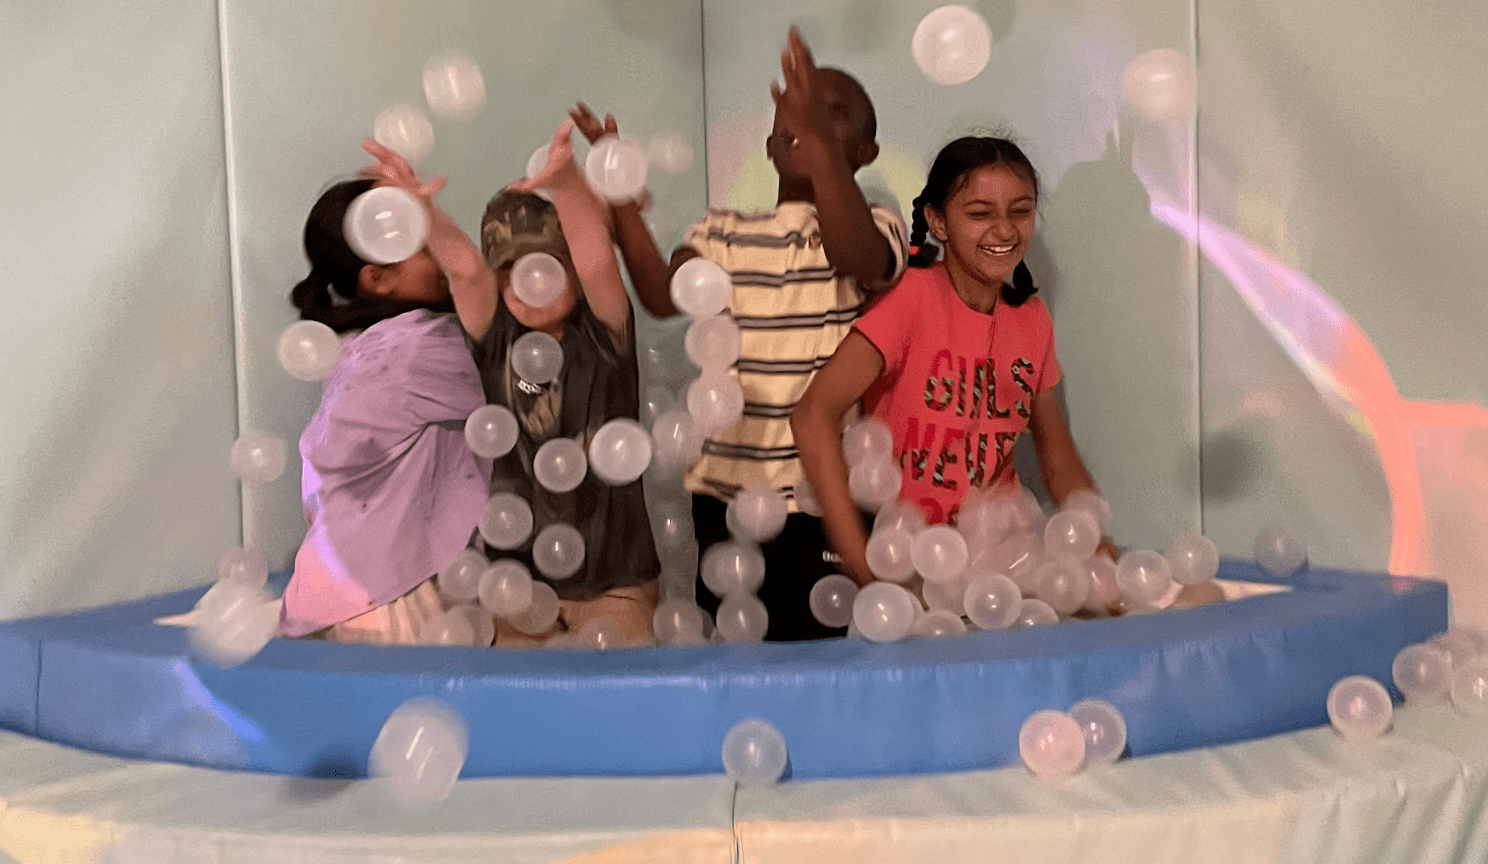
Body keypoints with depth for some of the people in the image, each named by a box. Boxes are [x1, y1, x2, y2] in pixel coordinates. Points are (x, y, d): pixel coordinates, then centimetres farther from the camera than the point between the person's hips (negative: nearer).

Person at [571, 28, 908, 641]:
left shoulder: (876, 226, 1)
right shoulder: (724, 233, 12)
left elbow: (857, 256, -24)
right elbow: (664, 295, -6)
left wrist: (818, 138, -36)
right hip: (724, 494, 4)